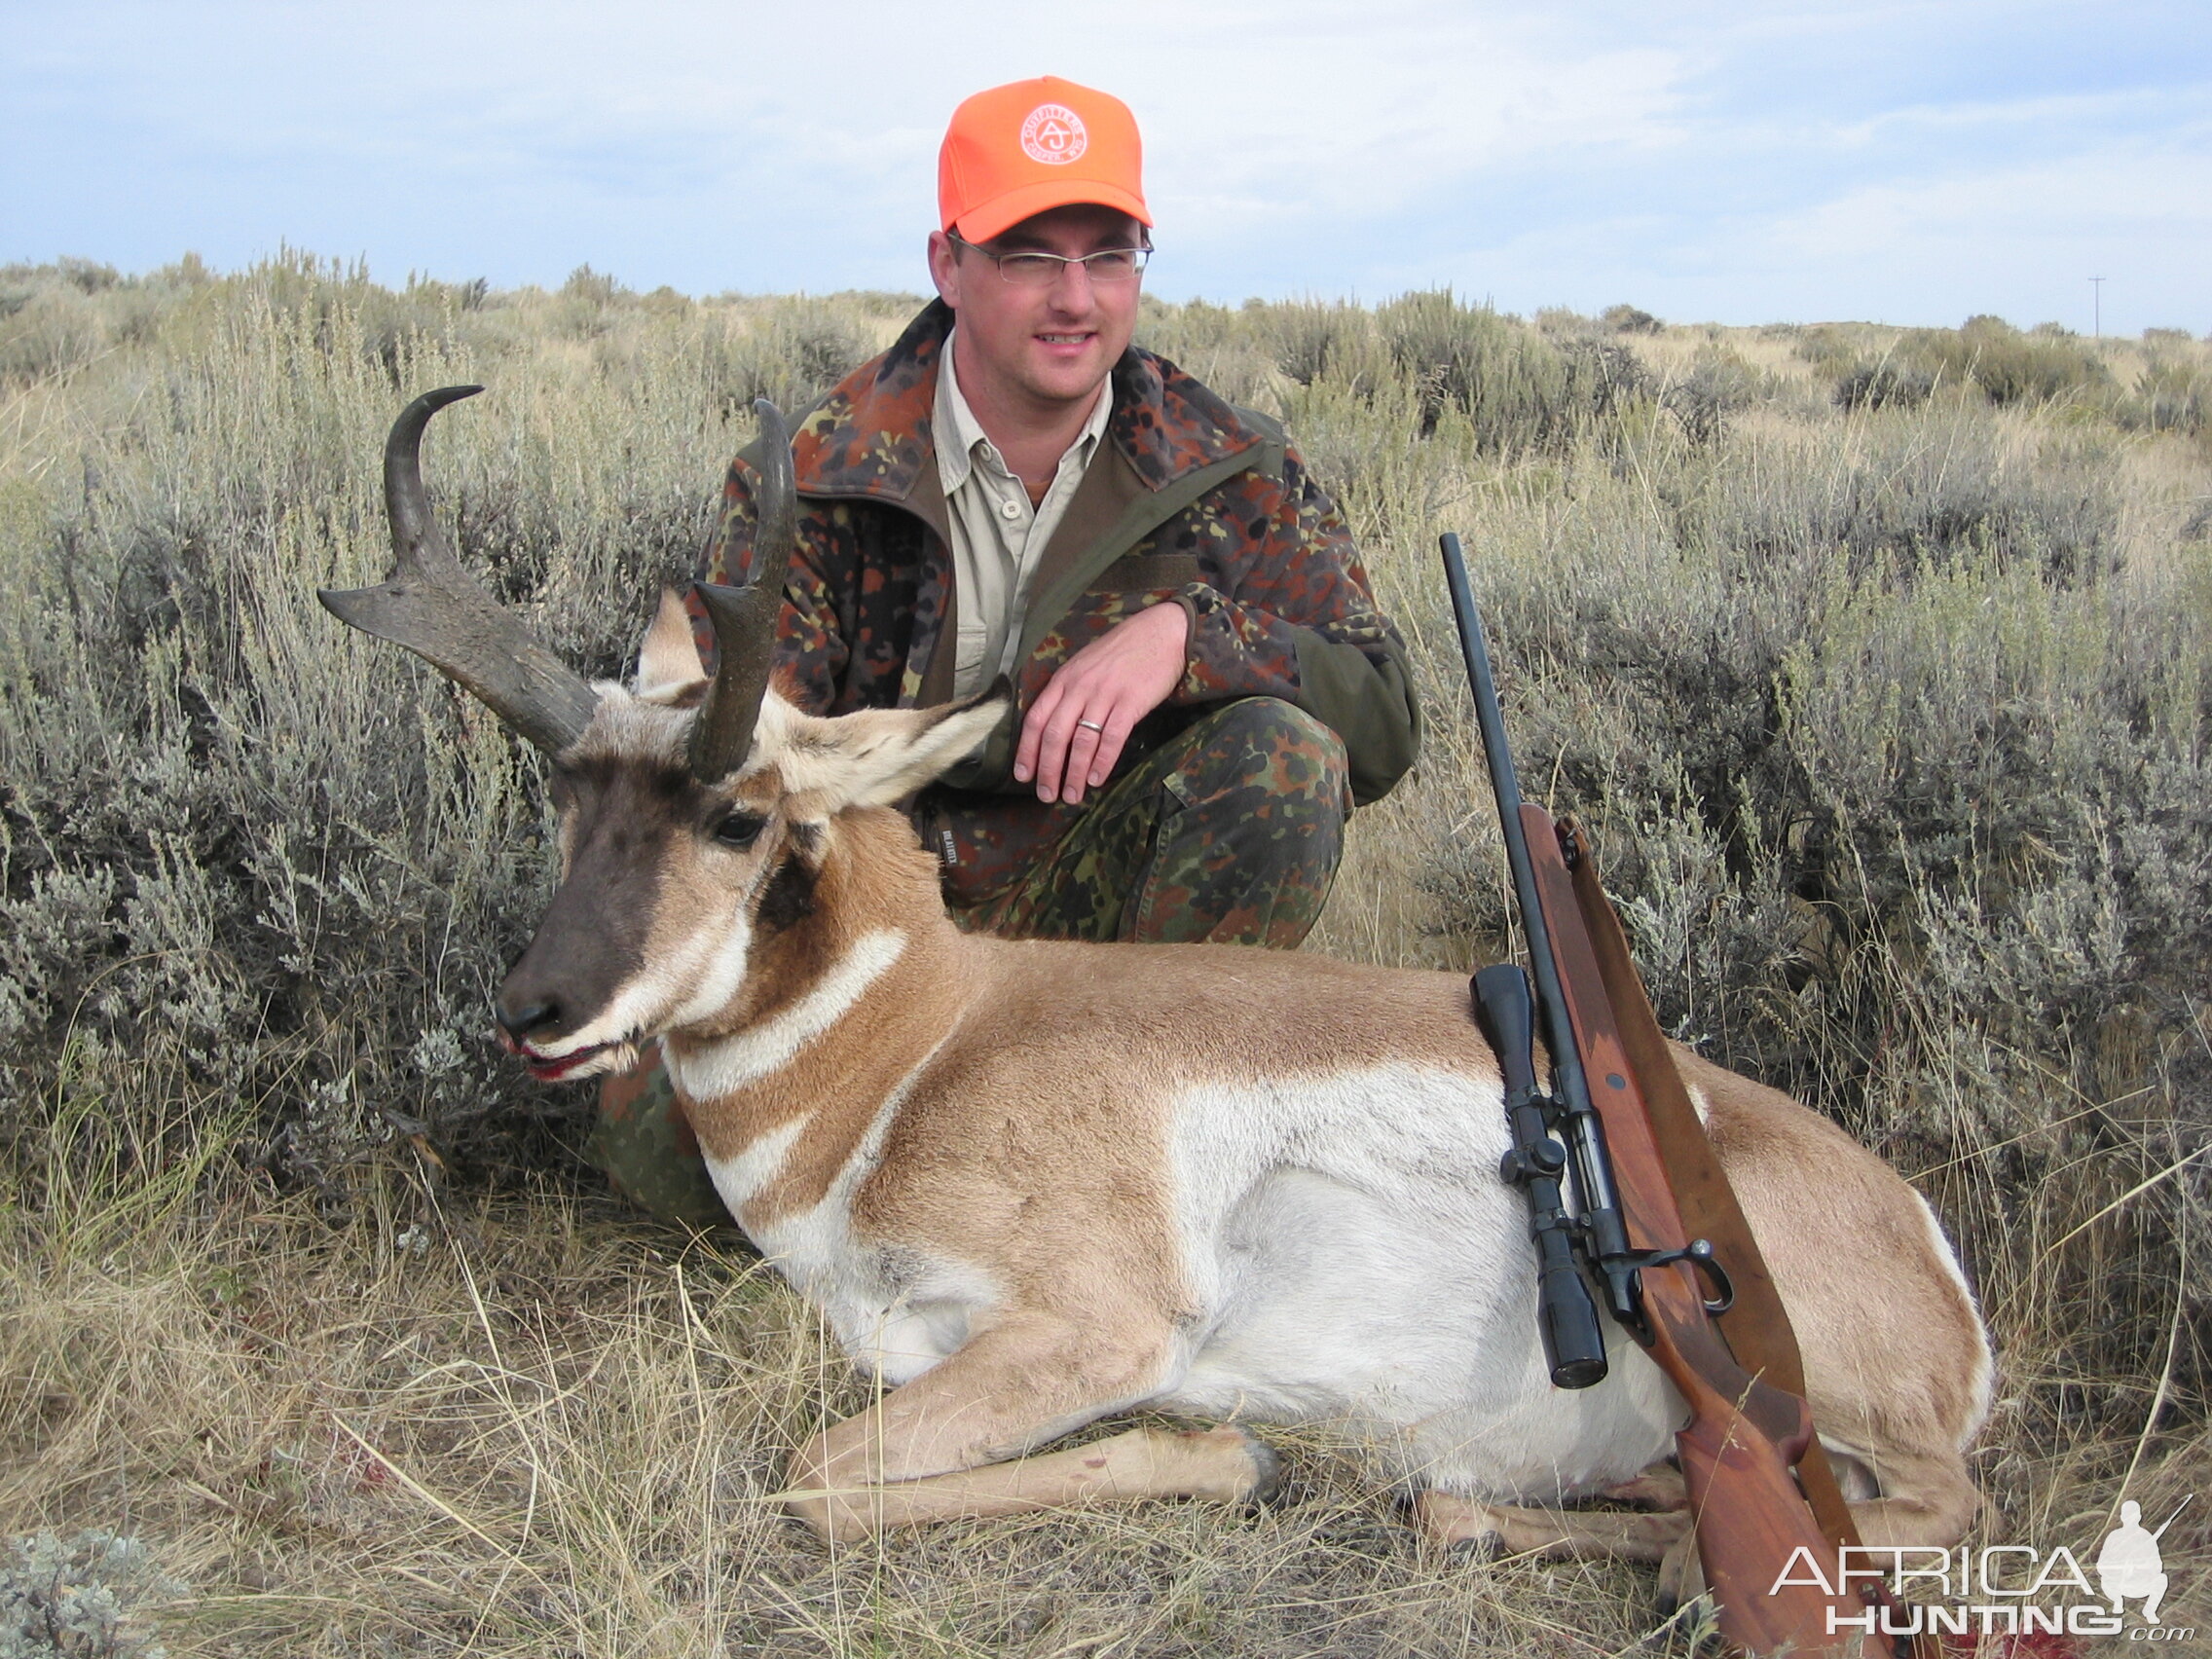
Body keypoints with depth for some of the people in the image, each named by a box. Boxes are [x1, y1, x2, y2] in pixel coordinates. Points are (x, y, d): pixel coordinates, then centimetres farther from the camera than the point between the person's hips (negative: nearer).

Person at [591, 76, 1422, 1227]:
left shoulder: (1230, 472, -4)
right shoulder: (816, 478, -8)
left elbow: (1384, 725, -9)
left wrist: (1186, 635, -28)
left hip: (1104, 910, 1)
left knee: (1283, 756, -28)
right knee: (662, 1129, -29)